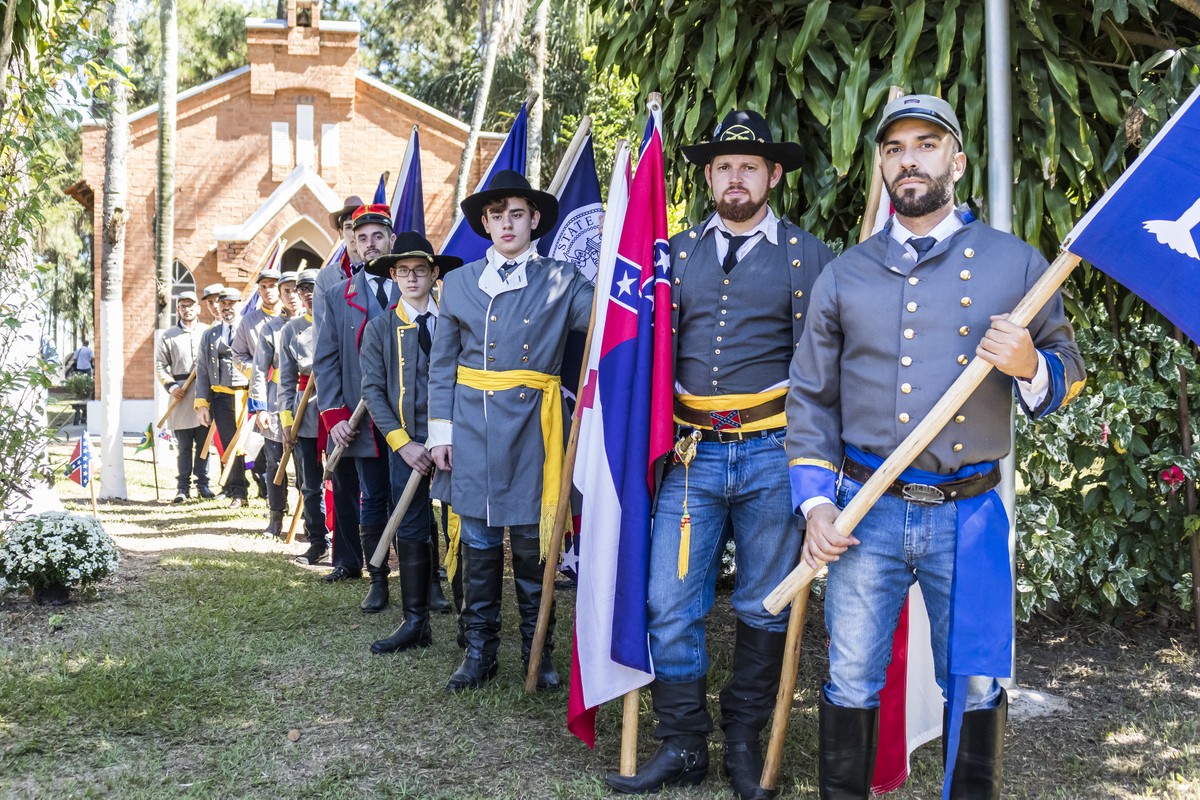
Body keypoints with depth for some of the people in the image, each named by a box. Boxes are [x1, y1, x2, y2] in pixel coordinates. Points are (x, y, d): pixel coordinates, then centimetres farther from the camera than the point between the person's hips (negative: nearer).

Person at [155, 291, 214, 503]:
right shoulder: (169, 336, 9)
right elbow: (160, 366, 7)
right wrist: (171, 386, -7)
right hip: (181, 397, -1)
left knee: (203, 443, 4)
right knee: (183, 445, 0)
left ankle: (203, 483, 12)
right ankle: (182, 486, 5)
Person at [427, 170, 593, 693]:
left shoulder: (560, 281, 5)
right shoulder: (459, 283, 10)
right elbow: (441, 366, 11)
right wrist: (439, 432, 5)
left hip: (532, 428, -1)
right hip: (473, 428, 2)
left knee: (532, 543, 4)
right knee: (478, 543, 7)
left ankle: (538, 650, 18)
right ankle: (479, 651, 19)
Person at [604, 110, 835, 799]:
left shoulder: (808, 255, 3)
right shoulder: (679, 252, 11)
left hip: (772, 456, -2)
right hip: (692, 453, 2)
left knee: (765, 608, 8)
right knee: (671, 604, 0)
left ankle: (745, 742, 25)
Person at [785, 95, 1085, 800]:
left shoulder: (1017, 263, 4)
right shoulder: (845, 275, 7)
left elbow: (1070, 377, 8)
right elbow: (811, 395, 9)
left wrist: (1030, 365, -16)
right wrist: (815, 501, -1)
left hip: (969, 514, -1)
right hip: (865, 510, 1)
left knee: (975, 685, 9)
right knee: (852, 681, 7)